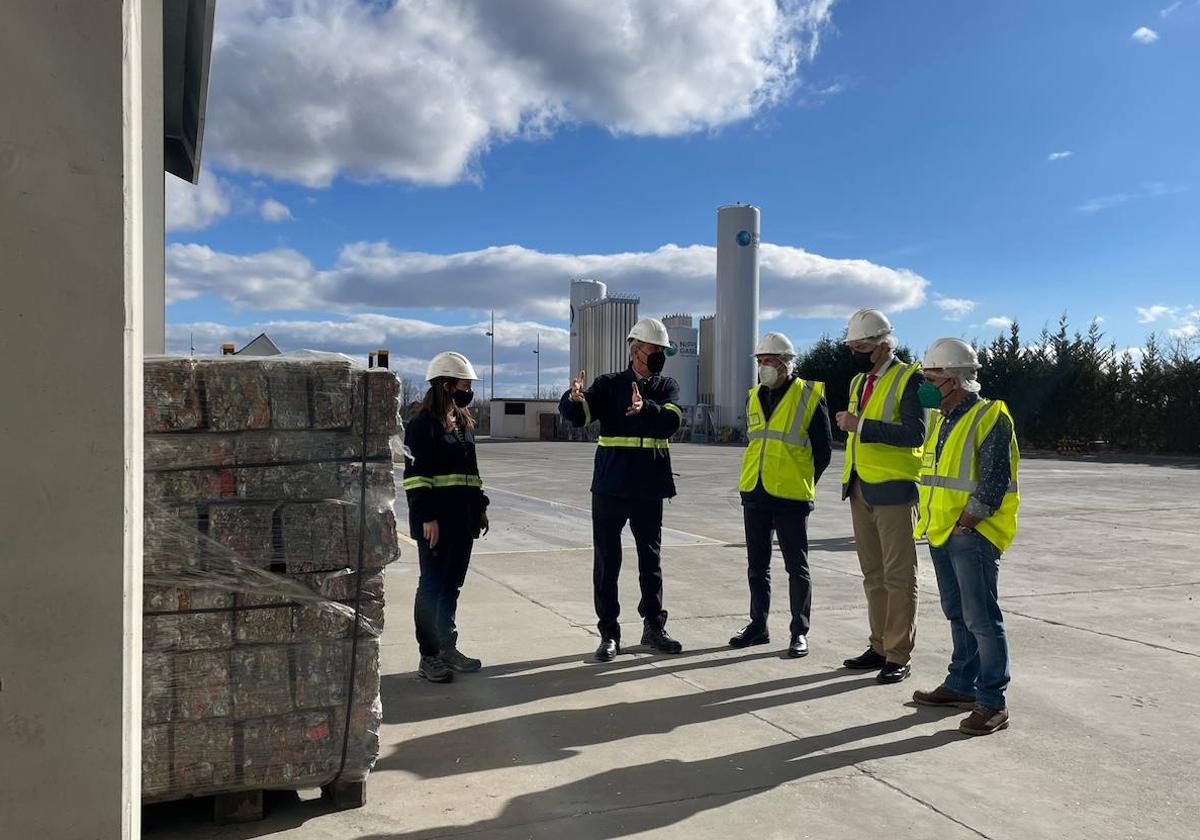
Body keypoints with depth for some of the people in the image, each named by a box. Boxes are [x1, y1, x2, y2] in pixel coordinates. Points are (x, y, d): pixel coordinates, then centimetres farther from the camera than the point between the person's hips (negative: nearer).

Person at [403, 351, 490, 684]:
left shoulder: (463, 422, 16)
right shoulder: (423, 423, -9)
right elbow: (415, 474, -15)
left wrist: (480, 506, 17)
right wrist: (426, 517, -20)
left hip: (463, 517, 8)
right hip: (436, 519, -8)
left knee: (452, 585, 15)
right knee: (432, 586, 0)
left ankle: (447, 647, 26)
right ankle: (429, 656, 8)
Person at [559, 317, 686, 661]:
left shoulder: (667, 386, 6)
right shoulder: (609, 384, 1)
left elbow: (672, 420, -14)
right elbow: (578, 415, -14)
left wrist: (646, 408, -34)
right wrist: (573, 398, -37)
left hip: (650, 487, 2)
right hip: (611, 486, -2)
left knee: (651, 558, 11)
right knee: (607, 559, 2)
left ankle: (653, 627, 25)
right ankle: (608, 633, 13)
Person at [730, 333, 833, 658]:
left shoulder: (810, 397, -6)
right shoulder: (754, 397, 10)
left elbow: (823, 449, -1)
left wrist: (803, 483, 3)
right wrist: (757, 478, 14)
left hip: (790, 497, -6)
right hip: (754, 494, 6)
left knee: (797, 567, 4)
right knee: (757, 566, 13)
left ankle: (799, 632, 13)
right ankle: (758, 626, 25)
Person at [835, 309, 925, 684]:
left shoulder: (909, 379, -9)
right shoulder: (859, 381, 16)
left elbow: (914, 433, -21)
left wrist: (860, 425, -23)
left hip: (893, 489, -8)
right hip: (860, 488, 8)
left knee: (898, 576, -2)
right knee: (873, 575, 13)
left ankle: (899, 656, 5)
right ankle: (879, 647, 22)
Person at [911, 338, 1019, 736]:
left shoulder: (990, 418, -12)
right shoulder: (941, 421, 15)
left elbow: (994, 483, -18)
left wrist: (965, 524, -17)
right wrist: (931, 522, 11)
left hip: (974, 535, -9)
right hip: (941, 533, 9)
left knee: (981, 618, -7)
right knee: (958, 615, 17)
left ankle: (992, 703, 0)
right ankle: (962, 685, 29)